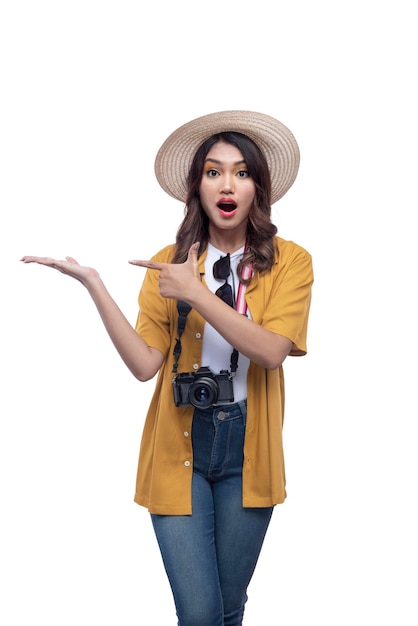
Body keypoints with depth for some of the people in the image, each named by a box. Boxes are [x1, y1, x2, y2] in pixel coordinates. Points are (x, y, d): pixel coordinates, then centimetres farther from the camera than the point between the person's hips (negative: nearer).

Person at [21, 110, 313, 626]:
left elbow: (272, 352, -18)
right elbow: (145, 364, -9)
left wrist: (197, 295, -24)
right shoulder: (169, 263, 2)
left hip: (247, 448, 0)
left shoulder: (288, 261, -3)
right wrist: (93, 284, -16)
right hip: (179, 447, 0)